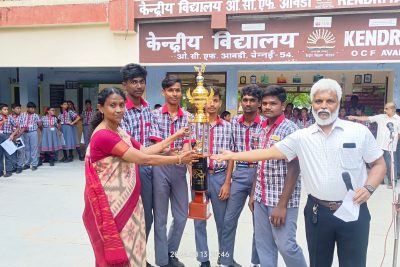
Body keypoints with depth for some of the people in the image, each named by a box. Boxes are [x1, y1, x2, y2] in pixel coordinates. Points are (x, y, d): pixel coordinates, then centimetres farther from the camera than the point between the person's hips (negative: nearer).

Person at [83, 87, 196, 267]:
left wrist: (175, 136, 6)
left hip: (126, 200, 9)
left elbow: (145, 151, 5)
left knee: (129, 248, 18)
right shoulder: (103, 135, -21)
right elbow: (143, 159, -22)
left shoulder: (120, 132, 9)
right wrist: (179, 159, -15)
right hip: (110, 202, -8)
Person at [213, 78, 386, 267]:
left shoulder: (359, 131, -2)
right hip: (317, 212, 2)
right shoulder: (302, 137, 0)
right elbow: (269, 153, 1)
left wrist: (368, 188, -14)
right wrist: (232, 156, -2)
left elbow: (379, 164, 4)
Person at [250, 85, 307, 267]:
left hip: (281, 199, -7)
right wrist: (253, 193, 12)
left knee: (286, 245, 1)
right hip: (262, 198, 7)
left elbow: (294, 169, -16)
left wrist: (282, 204, -19)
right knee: (263, 244, 13)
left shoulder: (290, 129, -12)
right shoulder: (264, 129, 9)